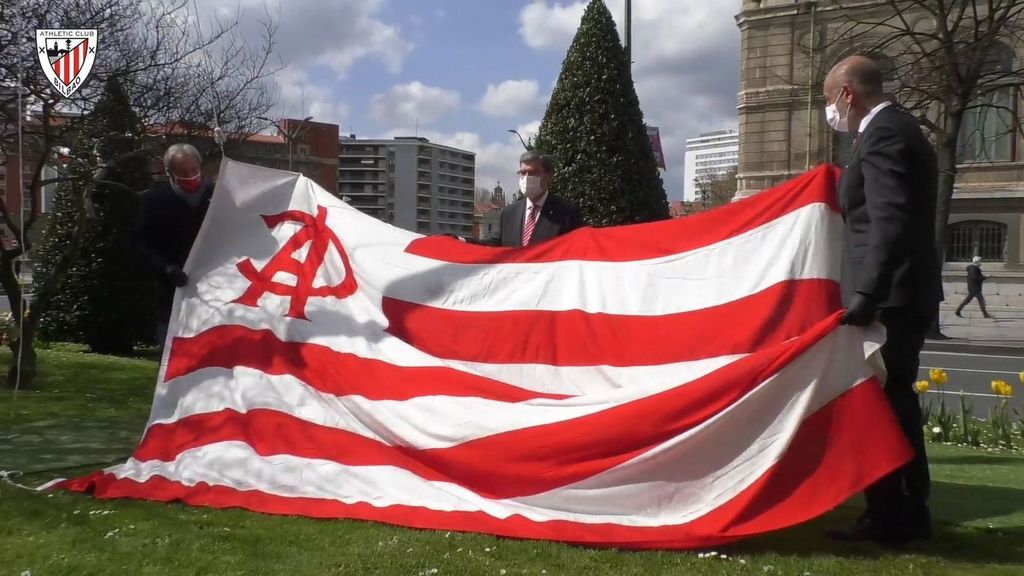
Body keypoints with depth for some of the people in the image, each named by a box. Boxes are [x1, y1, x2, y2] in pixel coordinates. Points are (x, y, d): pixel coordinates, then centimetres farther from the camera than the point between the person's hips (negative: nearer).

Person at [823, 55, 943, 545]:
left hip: (890, 298, -11)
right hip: (906, 293, 11)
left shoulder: (882, 136, -15)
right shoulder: (898, 129, 17)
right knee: (894, 402, 16)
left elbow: (889, 223, -26)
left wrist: (865, 297, -30)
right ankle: (909, 514, 26)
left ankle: (890, 518, 4)